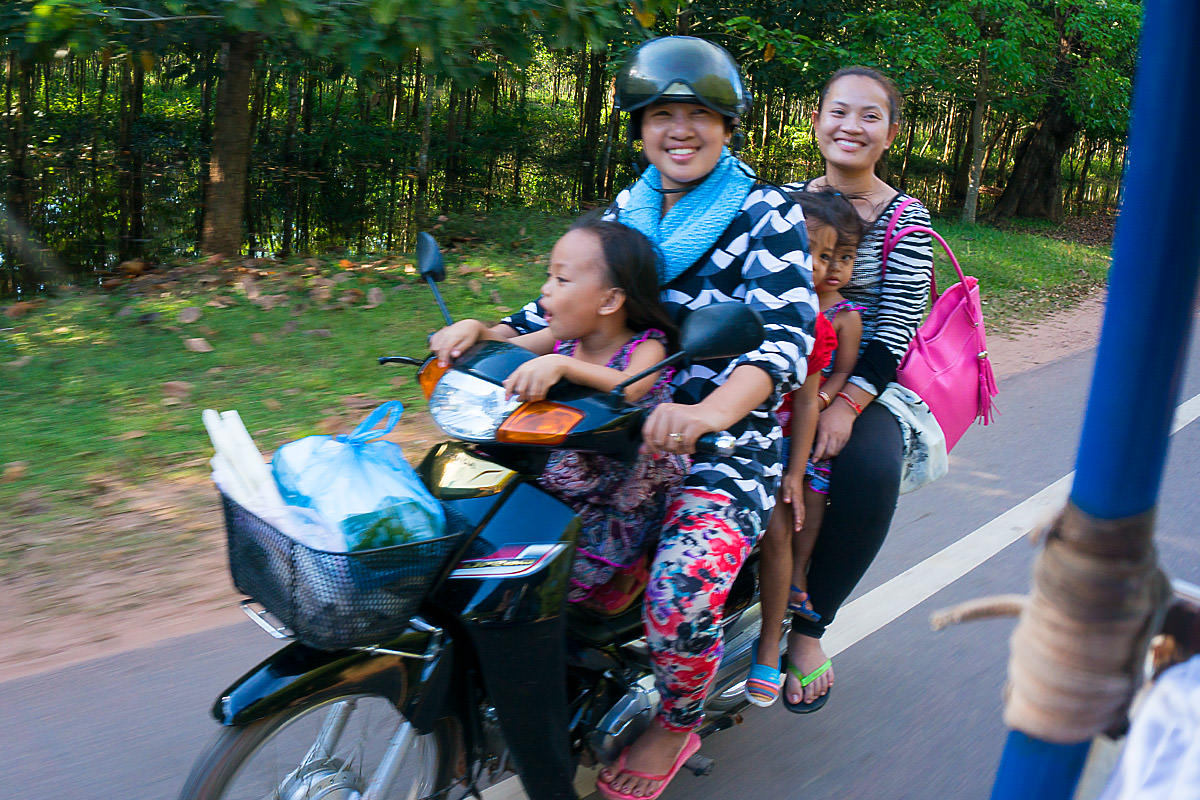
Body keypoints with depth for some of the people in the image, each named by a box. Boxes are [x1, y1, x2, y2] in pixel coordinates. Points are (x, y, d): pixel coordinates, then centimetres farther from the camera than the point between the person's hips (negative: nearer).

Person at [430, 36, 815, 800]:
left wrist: (711, 412, -40)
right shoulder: (628, 210, 13)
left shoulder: (769, 213, -5)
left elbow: (784, 333, -19)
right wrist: (486, 333, -4)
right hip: (617, 428, 6)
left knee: (683, 588, -29)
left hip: (727, 443, -6)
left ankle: (677, 723, 5)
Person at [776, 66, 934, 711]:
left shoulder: (904, 219, -1)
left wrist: (846, 404, -21)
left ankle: (808, 623, -13)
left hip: (859, 384, -3)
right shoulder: (786, 199, 9)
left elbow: (897, 327, -8)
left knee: (870, 468, -33)